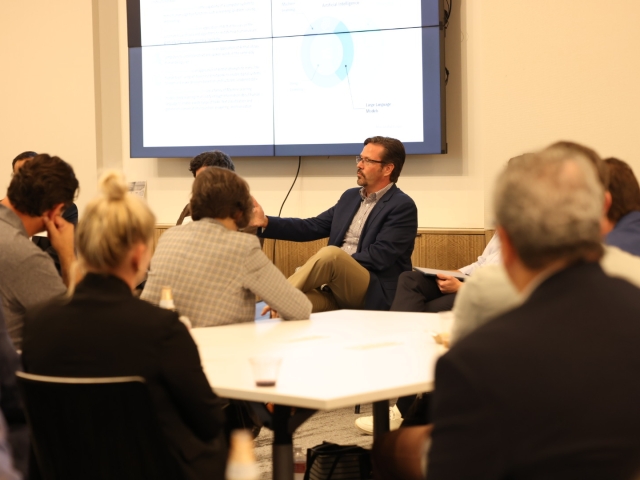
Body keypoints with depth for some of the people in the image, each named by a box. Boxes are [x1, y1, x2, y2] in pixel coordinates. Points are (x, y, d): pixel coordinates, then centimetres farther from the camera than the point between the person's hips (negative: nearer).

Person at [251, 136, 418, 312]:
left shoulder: (402, 206, -3)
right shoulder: (350, 197, 21)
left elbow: (380, 257, -13)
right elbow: (313, 227, 15)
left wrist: (340, 264, -18)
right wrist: (266, 223, 3)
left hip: (373, 293, -5)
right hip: (336, 288, 5)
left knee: (330, 254, -34)